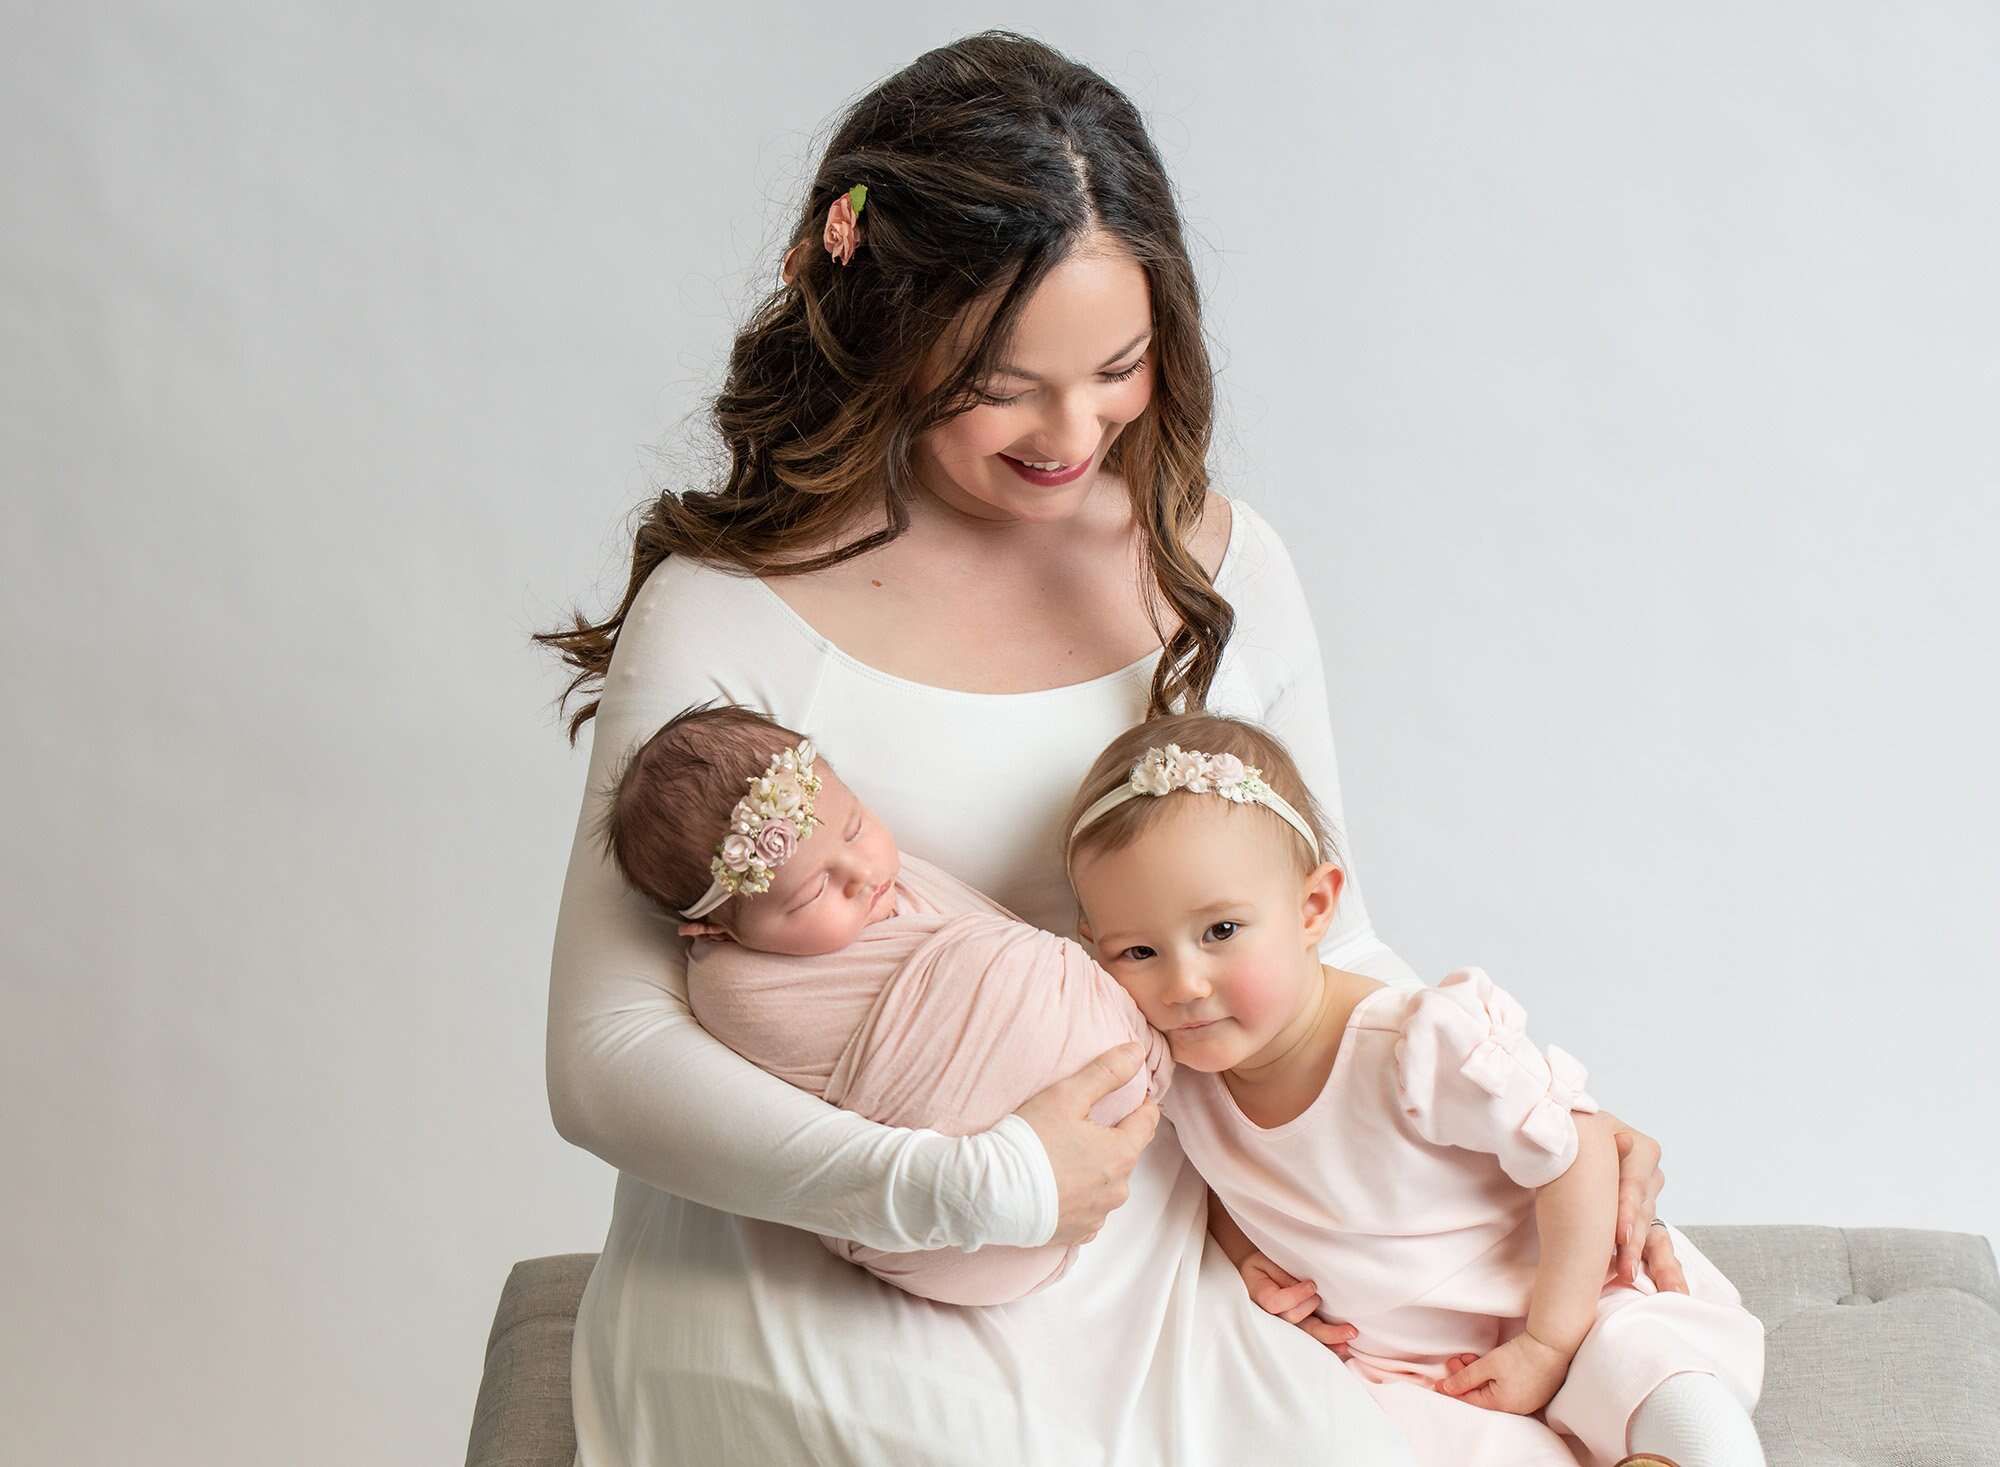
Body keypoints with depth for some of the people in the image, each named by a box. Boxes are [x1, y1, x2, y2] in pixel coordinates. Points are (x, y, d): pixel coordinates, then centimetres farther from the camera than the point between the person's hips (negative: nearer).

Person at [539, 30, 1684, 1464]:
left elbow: (1320, 942, 15)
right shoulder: (730, 619, -11)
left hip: (1143, 1258, 4)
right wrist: (975, 1186, -20)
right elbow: (609, 1059, -12)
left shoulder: (1222, 567, 5)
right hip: (817, 1278, -4)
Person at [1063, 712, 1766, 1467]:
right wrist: (1243, 1249, -8)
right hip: (1387, 1364, 5)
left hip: (1552, 1298, -4)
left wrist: (1550, 1347, -15)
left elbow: (1580, 1153, -19)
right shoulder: (1178, 1079, -12)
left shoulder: (1421, 1046, -29)